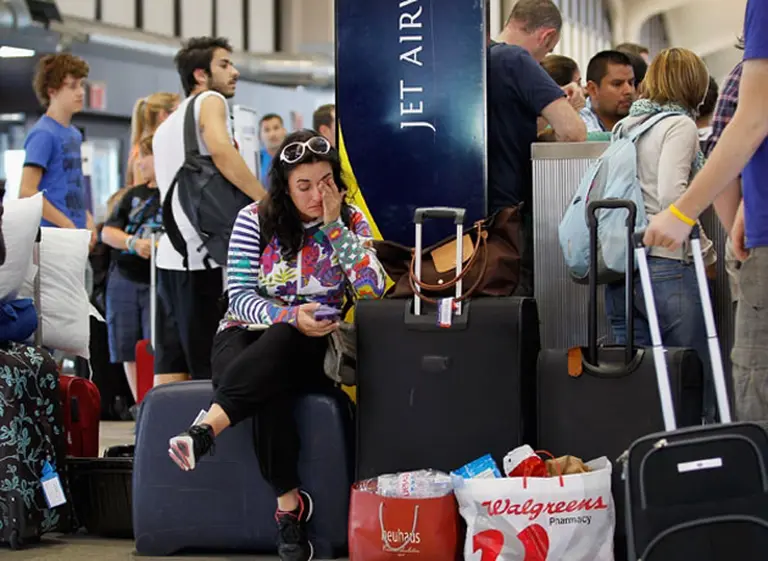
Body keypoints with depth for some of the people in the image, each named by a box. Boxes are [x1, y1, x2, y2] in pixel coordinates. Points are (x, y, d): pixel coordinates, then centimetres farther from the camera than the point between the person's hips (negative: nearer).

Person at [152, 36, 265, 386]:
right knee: (213, 370, -8)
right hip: (204, 256, -8)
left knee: (169, 371, 5)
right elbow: (220, 150, -22)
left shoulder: (165, 128, 25)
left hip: (169, 255, 8)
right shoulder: (210, 102, -1)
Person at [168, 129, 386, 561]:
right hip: (249, 335, 0)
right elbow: (239, 296, -3)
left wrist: (334, 226, -12)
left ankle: (205, 431, -53)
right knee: (270, 388, -37)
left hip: (310, 347, 0)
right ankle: (289, 501, -33)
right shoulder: (255, 219, 0)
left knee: (279, 344, -39)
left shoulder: (352, 222, 2)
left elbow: (373, 291, -10)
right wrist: (289, 316, -22)